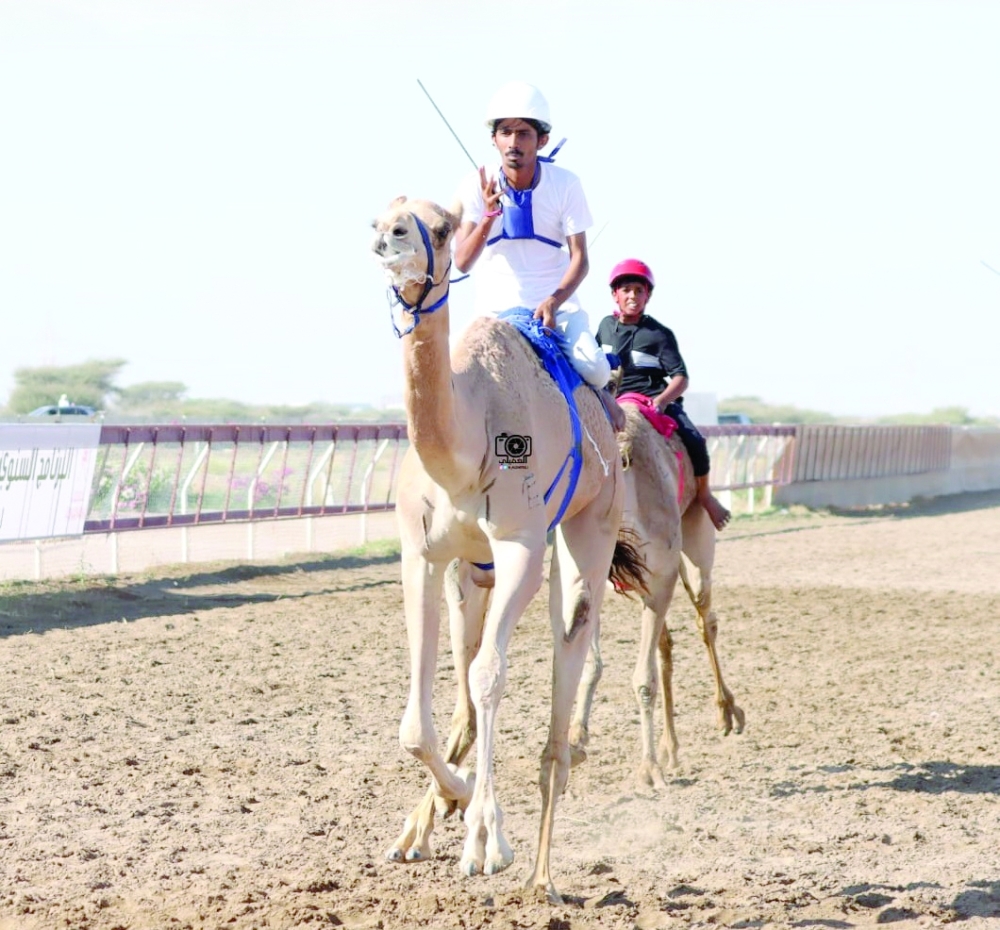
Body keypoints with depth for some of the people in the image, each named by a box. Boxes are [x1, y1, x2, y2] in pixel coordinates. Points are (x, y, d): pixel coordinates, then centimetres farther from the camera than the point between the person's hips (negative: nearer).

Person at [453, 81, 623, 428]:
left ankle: (596, 392, 10)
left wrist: (553, 301, -26)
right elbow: (462, 262, -17)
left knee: (593, 367, -23)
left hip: (557, 302, 0)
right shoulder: (475, 188, -9)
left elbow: (580, 259, -9)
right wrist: (489, 216, -34)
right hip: (495, 305, 0)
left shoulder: (565, 184, -9)